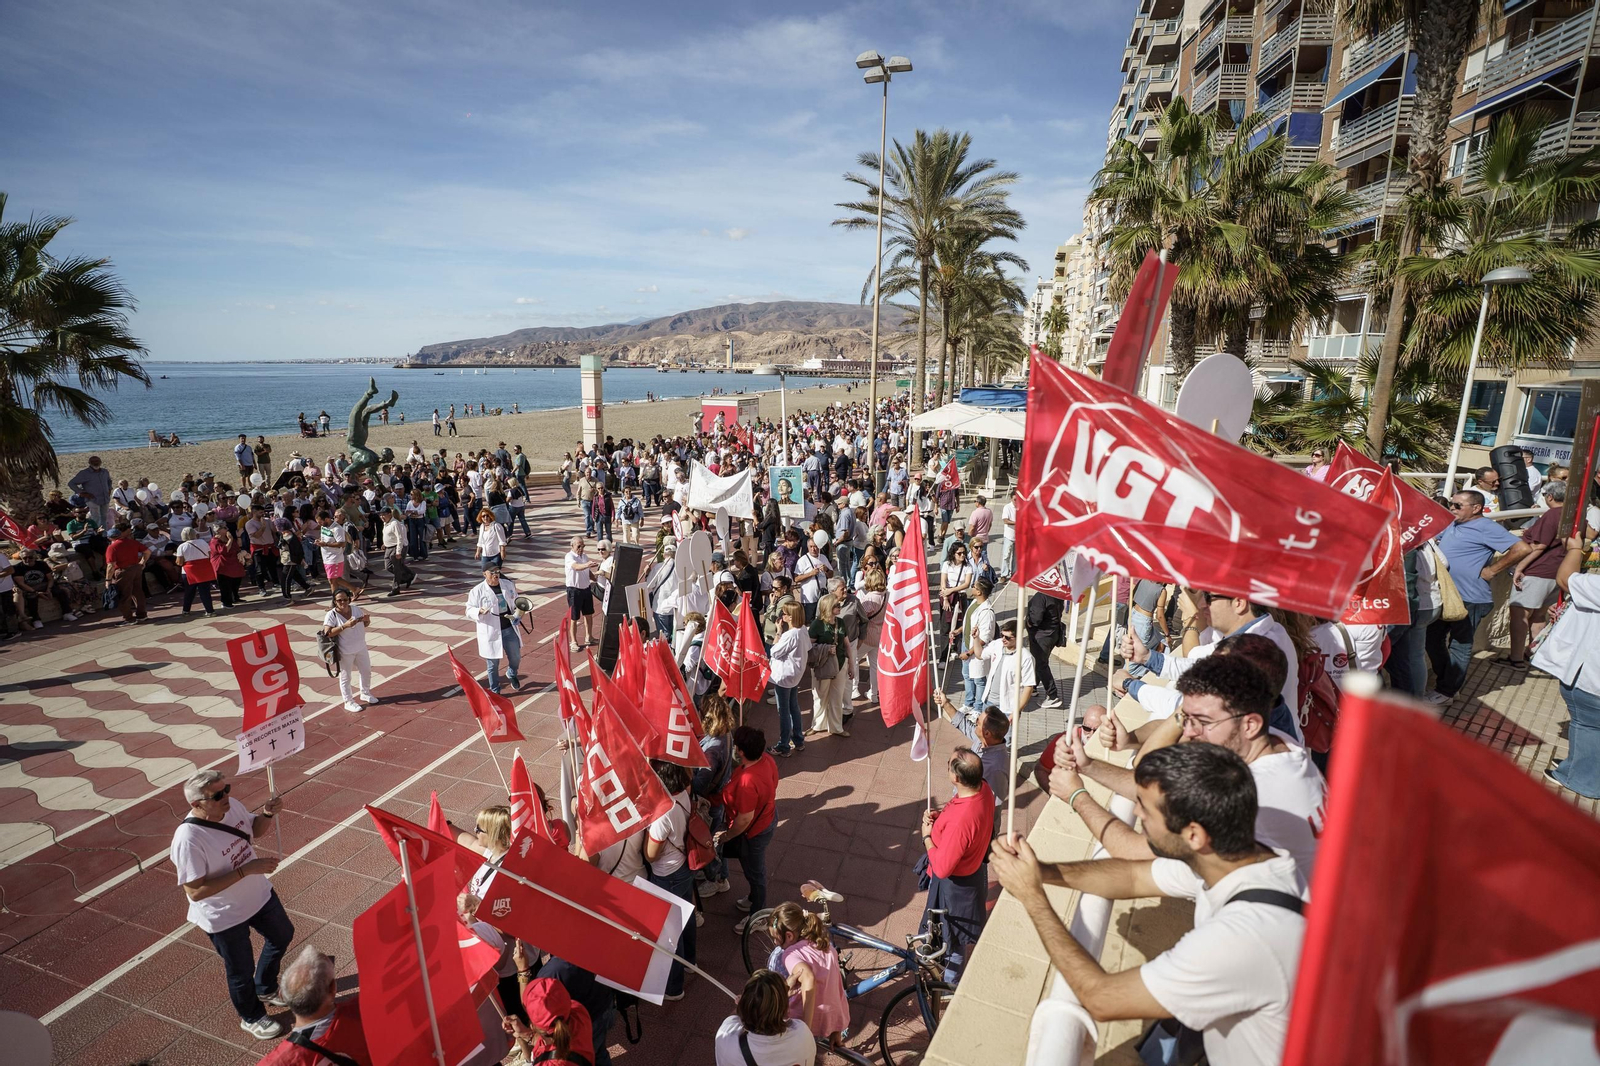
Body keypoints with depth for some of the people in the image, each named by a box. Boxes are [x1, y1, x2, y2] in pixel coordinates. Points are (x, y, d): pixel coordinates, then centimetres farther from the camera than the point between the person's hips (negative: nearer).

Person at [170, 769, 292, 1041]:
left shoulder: (232, 805, -16)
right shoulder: (188, 839, -35)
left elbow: (254, 830, 4)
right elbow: (195, 892, -31)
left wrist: (268, 814, -17)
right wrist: (245, 870, -34)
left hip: (260, 895, 7)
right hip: (224, 917, -7)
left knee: (282, 936, 28)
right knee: (241, 970, 18)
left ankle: (266, 990, 55)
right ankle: (252, 1018, 47)